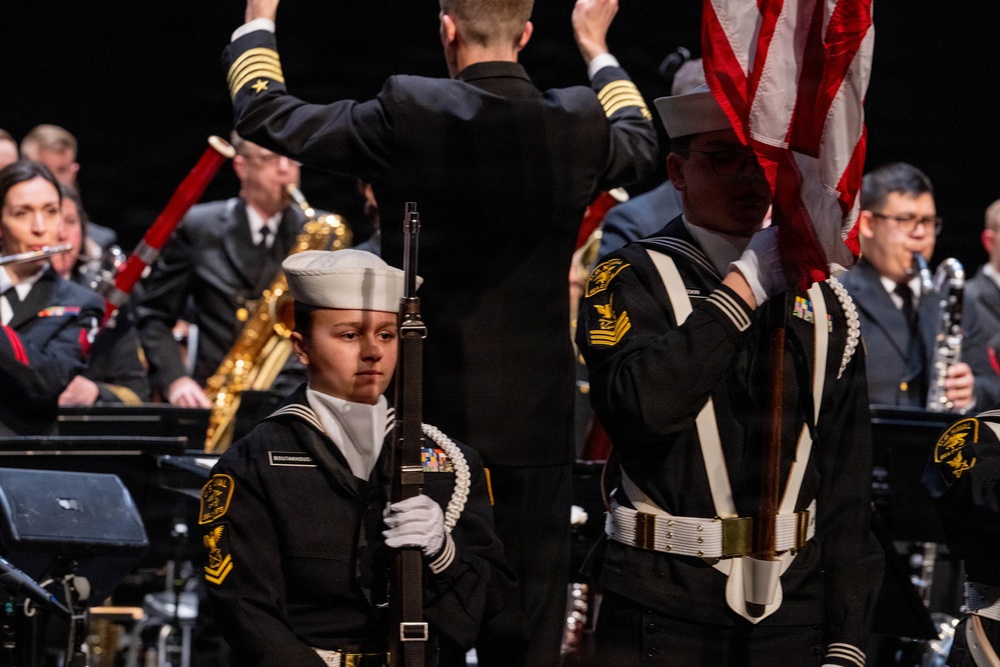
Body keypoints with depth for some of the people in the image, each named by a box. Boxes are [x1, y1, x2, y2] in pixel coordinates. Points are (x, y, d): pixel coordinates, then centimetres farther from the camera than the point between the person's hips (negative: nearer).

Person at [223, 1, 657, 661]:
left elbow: (265, 114, -1)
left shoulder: (409, 113, -13)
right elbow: (640, 143, 23)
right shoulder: (579, 123, -2)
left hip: (428, 422, -2)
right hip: (537, 427, 2)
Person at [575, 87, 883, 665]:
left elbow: (847, 483, 8)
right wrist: (745, 285, -17)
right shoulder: (633, 281, -2)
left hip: (795, 612, 4)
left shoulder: (823, 300, 10)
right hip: (665, 616, -4)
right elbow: (641, 405, -22)